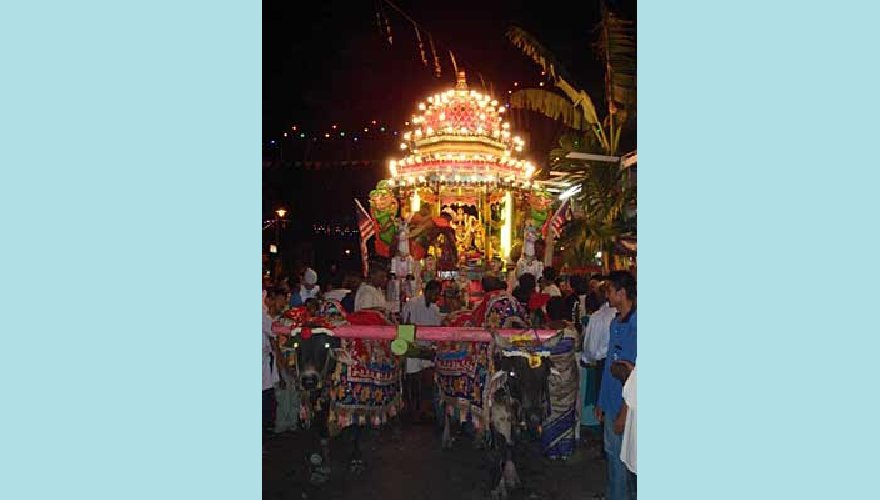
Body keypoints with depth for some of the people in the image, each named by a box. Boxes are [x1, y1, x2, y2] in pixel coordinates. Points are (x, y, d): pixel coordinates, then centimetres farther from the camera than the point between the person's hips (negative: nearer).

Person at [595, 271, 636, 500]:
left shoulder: (635, 325, -20)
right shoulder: (615, 322, 8)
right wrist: (601, 402, 15)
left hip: (625, 406, -8)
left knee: (622, 457, 6)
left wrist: (625, 412, -19)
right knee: (612, 452, 20)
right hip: (611, 403, 8)